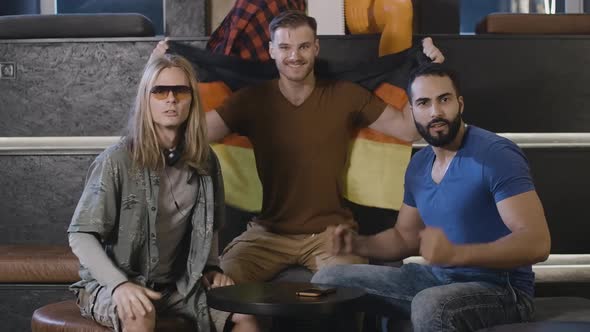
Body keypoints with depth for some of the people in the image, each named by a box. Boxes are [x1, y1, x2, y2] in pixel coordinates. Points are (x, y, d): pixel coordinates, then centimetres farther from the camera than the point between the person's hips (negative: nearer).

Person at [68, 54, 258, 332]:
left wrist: (212, 268, 3)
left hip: (177, 283, 5)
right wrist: (120, 284, -27)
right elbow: (80, 235, -14)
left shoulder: (204, 162, 2)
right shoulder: (117, 160, -15)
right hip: (110, 283, -5)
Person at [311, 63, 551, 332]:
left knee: (430, 306, -39)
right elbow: (406, 236, 20)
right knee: (329, 280, 2)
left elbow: (536, 242, -25)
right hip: (436, 278, 7)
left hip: (499, 287, -7)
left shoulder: (496, 155, -17)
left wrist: (455, 253, -37)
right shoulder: (418, 165, 8)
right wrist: (358, 244, -1)